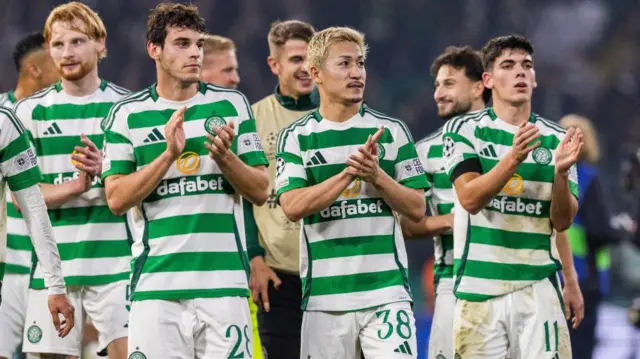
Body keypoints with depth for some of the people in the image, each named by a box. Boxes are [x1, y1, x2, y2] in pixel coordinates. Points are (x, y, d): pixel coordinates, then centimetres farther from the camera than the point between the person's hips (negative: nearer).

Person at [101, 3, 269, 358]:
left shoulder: (232, 104, 8)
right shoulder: (127, 114, 6)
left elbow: (260, 192, 8)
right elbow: (116, 199, -1)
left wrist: (225, 157, -11)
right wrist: (168, 154, -11)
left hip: (224, 282, 1)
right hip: (156, 285, -1)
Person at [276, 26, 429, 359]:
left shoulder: (392, 131, 7)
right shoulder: (295, 137, 4)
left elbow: (417, 209, 5)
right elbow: (293, 206, -9)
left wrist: (375, 174, -11)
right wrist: (349, 172, -16)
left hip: (387, 290, 0)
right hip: (325, 294, 0)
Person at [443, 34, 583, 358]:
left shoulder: (556, 139, 9)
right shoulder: (464, 130, 2)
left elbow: (562, 221, 3)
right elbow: (470, 198, -12)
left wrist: (561, 171, -15)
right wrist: (513, 159, -26)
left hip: (538, 287, 2)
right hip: (479, 286, -2)